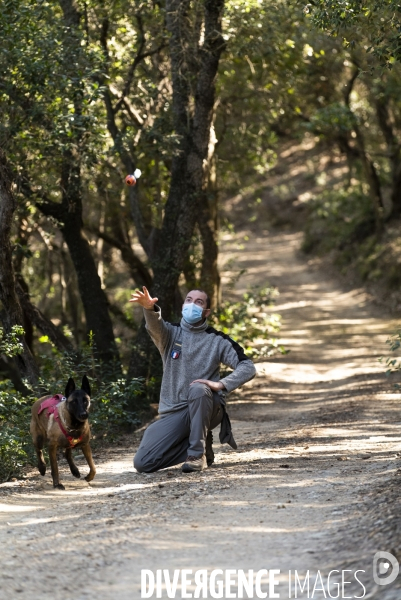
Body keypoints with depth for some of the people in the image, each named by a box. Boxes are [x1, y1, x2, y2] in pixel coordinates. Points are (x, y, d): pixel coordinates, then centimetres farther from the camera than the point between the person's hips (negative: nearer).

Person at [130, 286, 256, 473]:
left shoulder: (217, 340, 4)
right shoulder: (171, 333, 5)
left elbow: (248, 367, -3)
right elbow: (155, 326, -20)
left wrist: (221, 384, -21)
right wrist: (149, 307, -44)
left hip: (206, 408, -2)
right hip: (173, 413, 2)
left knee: (198, 388, -37)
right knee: (142, 463, -12)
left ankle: (198, 454, -22)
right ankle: (202, 445, 10)